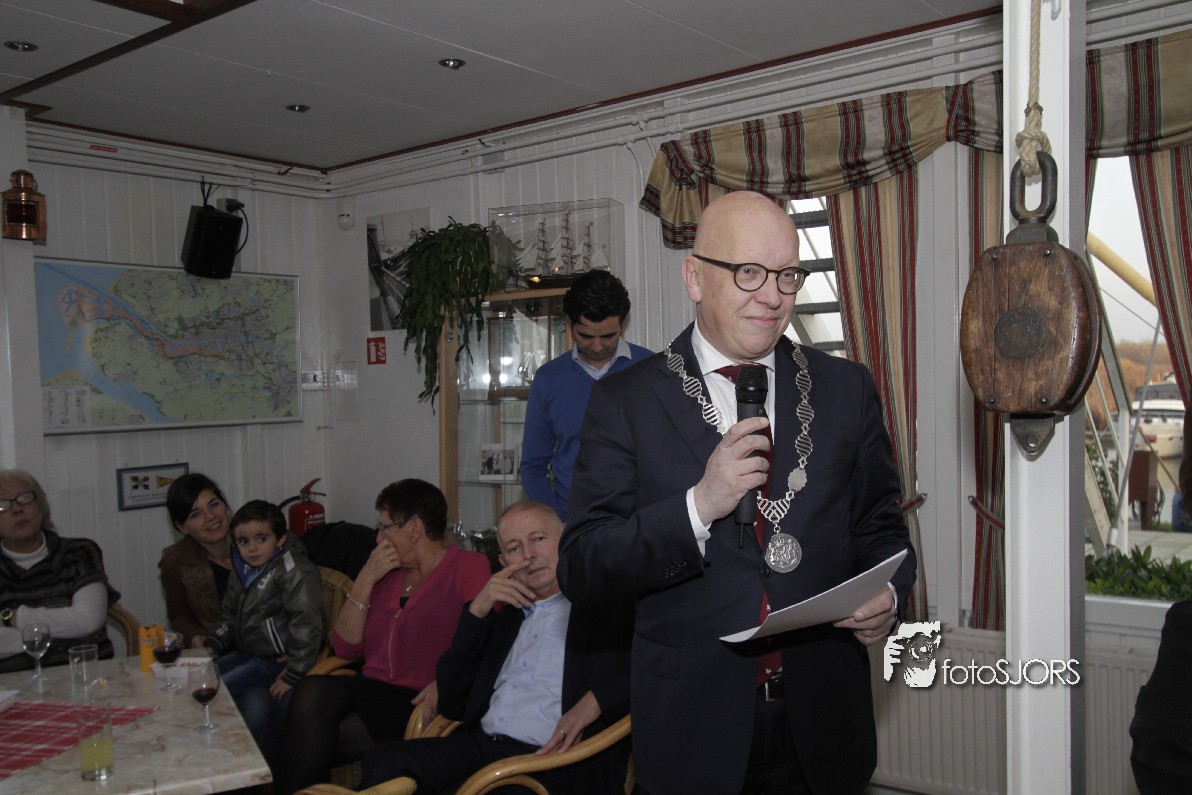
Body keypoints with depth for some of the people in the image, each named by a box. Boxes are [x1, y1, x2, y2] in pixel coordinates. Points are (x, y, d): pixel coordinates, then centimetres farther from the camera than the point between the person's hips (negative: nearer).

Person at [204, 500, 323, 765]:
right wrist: (212, 645, 2)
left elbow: (306, 624, -23)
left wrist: (292, 675, -23)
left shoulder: (295, 572, -18)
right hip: (245, 652, 9)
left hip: (276, 658, -9)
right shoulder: (243, 571, 9)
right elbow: (230, 617, 20)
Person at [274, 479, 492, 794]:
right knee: (311, 691, -26)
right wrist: (366, 579, 4)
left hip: (419, 705, -6)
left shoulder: (468, 567, 0)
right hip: (370, 688, 6)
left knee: (309, 737, -25)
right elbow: (346, 647, 12)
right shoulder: (387, 573, 19)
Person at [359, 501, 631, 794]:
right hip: (480, 745, 5)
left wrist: (593, 701, -21)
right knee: (383, 763, -20)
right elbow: (450, 703, 16)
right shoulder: (504, 614, 22)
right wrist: (476, 612, 6)